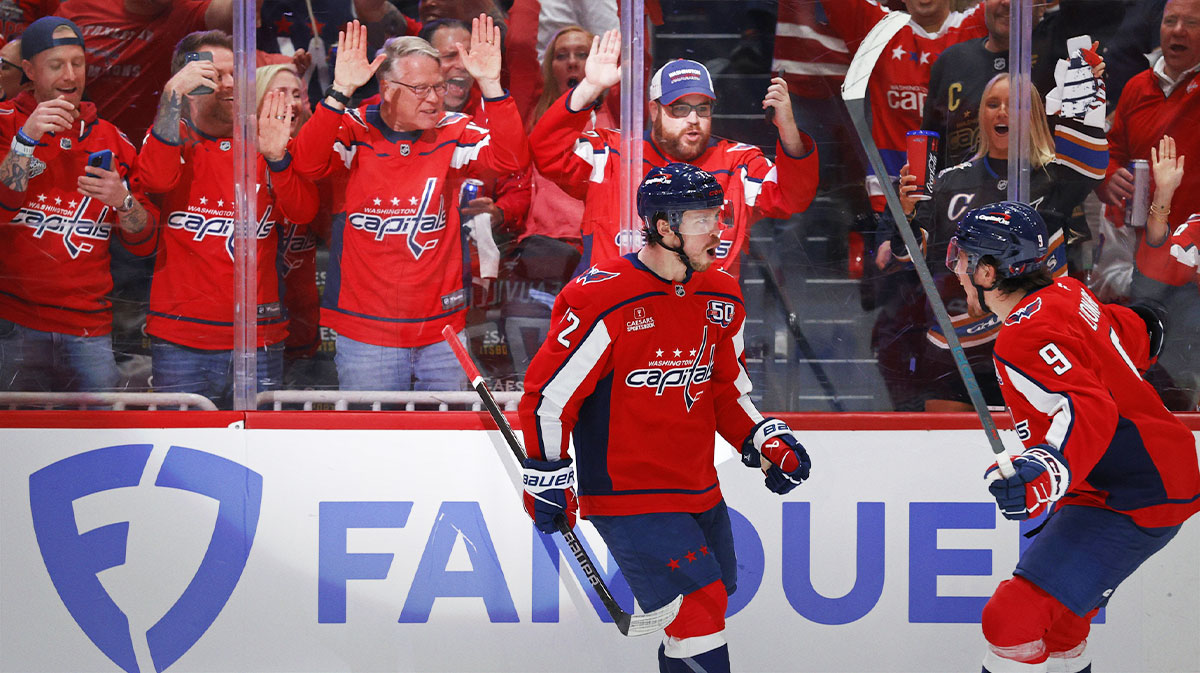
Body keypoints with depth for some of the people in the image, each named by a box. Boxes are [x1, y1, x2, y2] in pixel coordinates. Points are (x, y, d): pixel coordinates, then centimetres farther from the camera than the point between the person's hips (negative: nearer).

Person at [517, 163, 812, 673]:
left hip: (699, 492, 8)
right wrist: (547, 478, -7)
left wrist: (764, 441, 6)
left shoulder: (721, 298, 6)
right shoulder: (603, 300, -18)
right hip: (625, 493, -8)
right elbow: (548, 393, -11)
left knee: (702, 612, 13)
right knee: (698, 603, -16)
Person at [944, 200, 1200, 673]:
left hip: (1132, 505, -11)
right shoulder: (1066, 294, 6)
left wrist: (1047, 471, -52)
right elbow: (1140, 332, 21)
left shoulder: (1025, 338, -22)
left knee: (1013, 617, -20)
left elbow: (1088, 412, -35)